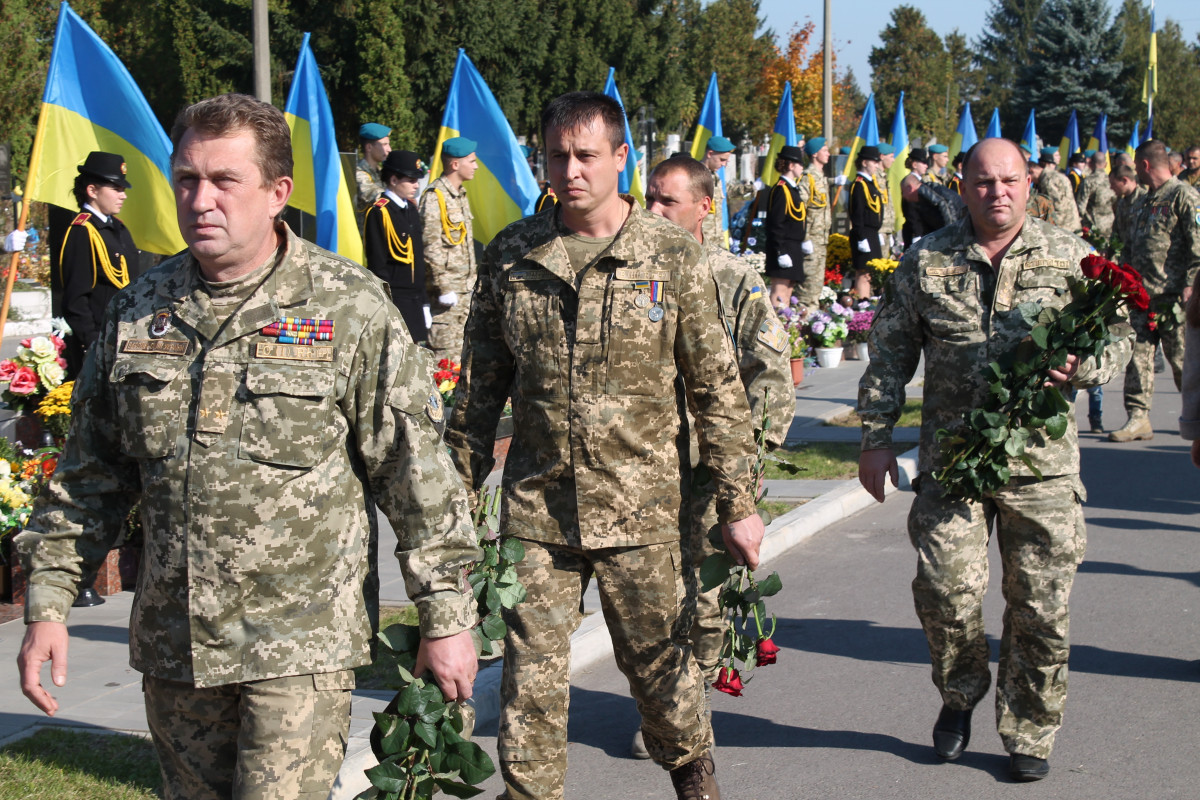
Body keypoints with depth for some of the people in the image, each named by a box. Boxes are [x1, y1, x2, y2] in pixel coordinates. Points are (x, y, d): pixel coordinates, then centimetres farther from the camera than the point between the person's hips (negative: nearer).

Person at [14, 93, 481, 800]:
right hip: (172, 643, 5)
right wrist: (48, 605, 7)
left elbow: (415, 470, -5)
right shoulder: (139, 311, 6)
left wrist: (446, 617, -4)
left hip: (302, 646, -5)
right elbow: (90, 472, 13)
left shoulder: (350, 309, -7)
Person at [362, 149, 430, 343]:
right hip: (393, 299, -8)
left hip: (414, 301, 8)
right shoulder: (378, 212, -11)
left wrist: (424, 304, 18)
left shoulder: (411, 209, 15)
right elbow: (377, 265, -14)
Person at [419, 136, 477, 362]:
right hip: (447, 289, -9)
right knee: (445, 353, -7)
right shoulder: (434, 197, -14)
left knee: (463, 346, 11)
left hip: (465, 289, 9)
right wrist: (443, 288, -18)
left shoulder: (460, 193, 14)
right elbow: (431, 248, -17)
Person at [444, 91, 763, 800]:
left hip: (640, 506, -1)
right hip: (536, 506, 1)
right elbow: (480, 387, 10)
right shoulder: (511, 255, 3)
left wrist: (739, 504, -1)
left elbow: (718, 388, 0)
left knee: (658, 659, 13)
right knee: (531, 676, 2)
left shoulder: (674, 255, -3)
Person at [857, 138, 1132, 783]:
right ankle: (960, 692, 21)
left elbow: (1115, 337, 9)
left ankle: (1029, 735, 21)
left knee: (1039, 605, 3)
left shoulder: (1069, 256, 5)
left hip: (1041, 459, 0)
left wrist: (1080, 366, -13)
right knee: (945, 585, -10)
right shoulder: (925, 262, 5)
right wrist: (876, 436, 6)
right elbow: (889, 353, 10)